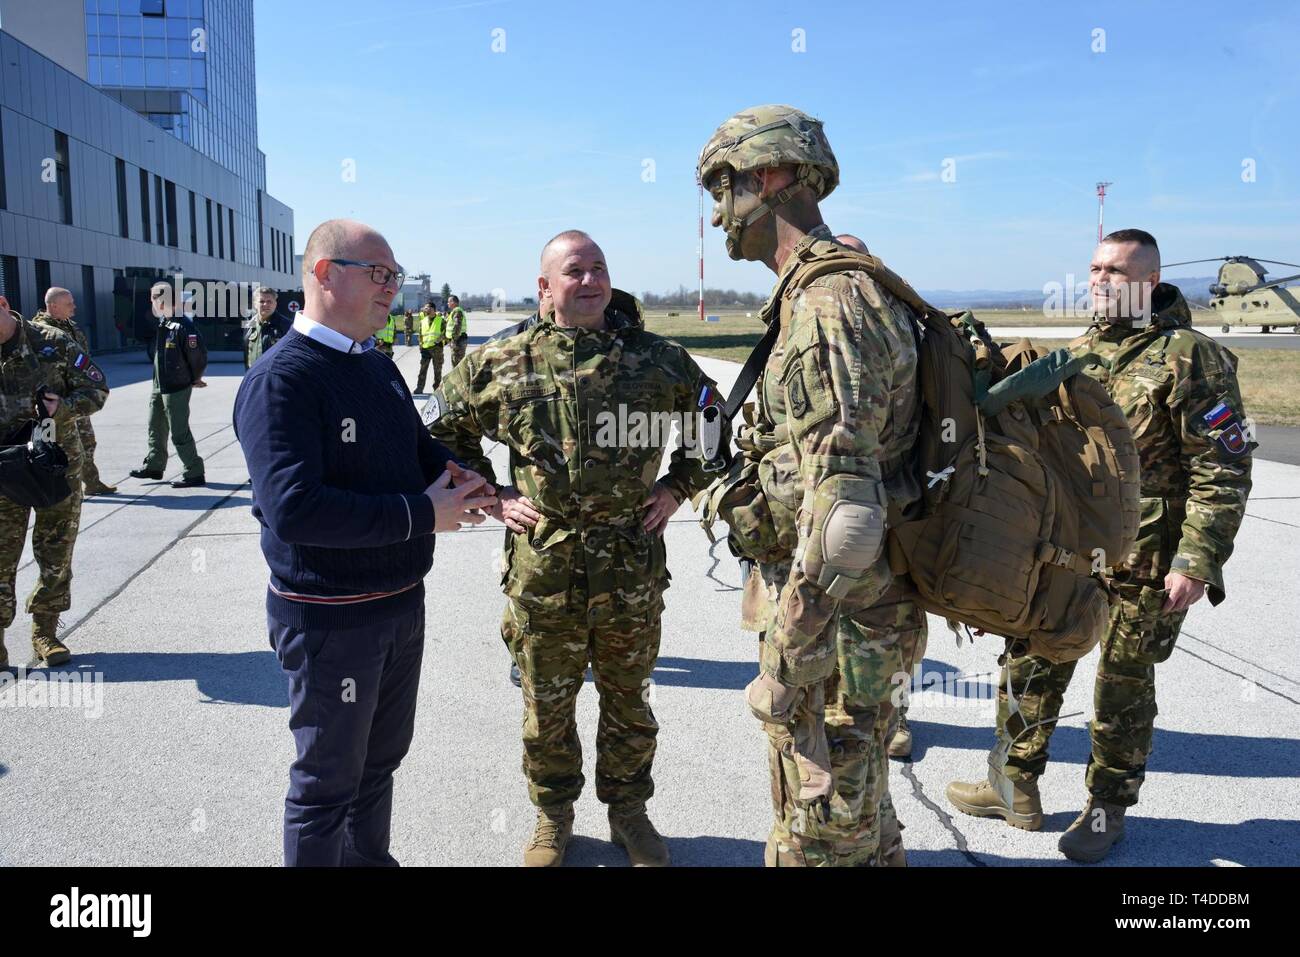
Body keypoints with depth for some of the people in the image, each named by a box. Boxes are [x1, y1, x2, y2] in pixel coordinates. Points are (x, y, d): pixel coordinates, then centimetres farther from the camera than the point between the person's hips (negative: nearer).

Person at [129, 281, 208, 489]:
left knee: (179, 432, -5)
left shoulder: (183, 326, -21)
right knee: (156, 427, 21)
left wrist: (196, 379, -5)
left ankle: (194, 474, 3)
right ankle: (154, 466, 37)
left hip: (177, 388, -10)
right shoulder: (161, 323, 8)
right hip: (159, 385, 10)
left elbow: (198, 355, -19)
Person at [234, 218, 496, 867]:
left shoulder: (378, 365, 7)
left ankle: (369, 857, 45)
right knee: (328, 779, 9)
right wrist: (423, 514, -26)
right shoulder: (280, 380, -20)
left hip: (402, 603, 9)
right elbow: (294, 510, -31)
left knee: (381, 758, 25)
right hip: (329, 617, -8)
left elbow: (419, 448, 20)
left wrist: (460, 479, -4)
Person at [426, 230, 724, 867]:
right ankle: (553, 817, 36)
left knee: (628, 701, 16)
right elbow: (440, 432, 11)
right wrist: (490, 496, 3)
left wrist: (678, 486, 6)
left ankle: (628, 810, 37)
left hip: (633, 569, 1)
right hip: (541, 570, -1)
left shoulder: (657, 358, 1)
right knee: (547, 707, 13)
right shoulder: (500, 364, -2)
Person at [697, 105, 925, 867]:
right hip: (864, 600, 10)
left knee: (823, 830, 6)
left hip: (838, 611, -10)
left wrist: (789, 664, -23)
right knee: (855, 791, 24)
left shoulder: (827, 306, -22)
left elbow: (843, 510, -28)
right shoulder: (850, 289, 12)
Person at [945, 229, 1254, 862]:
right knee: (1030, 666, 11)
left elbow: (1222, 471, -12)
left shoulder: (1191, 358, -10)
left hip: (1143, 560, -6)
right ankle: (1015, 789, 28)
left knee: (1123, 688, 8)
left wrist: (1198, 561, -18)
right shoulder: (1080, 351, 10)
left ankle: (1109, 809, 27)